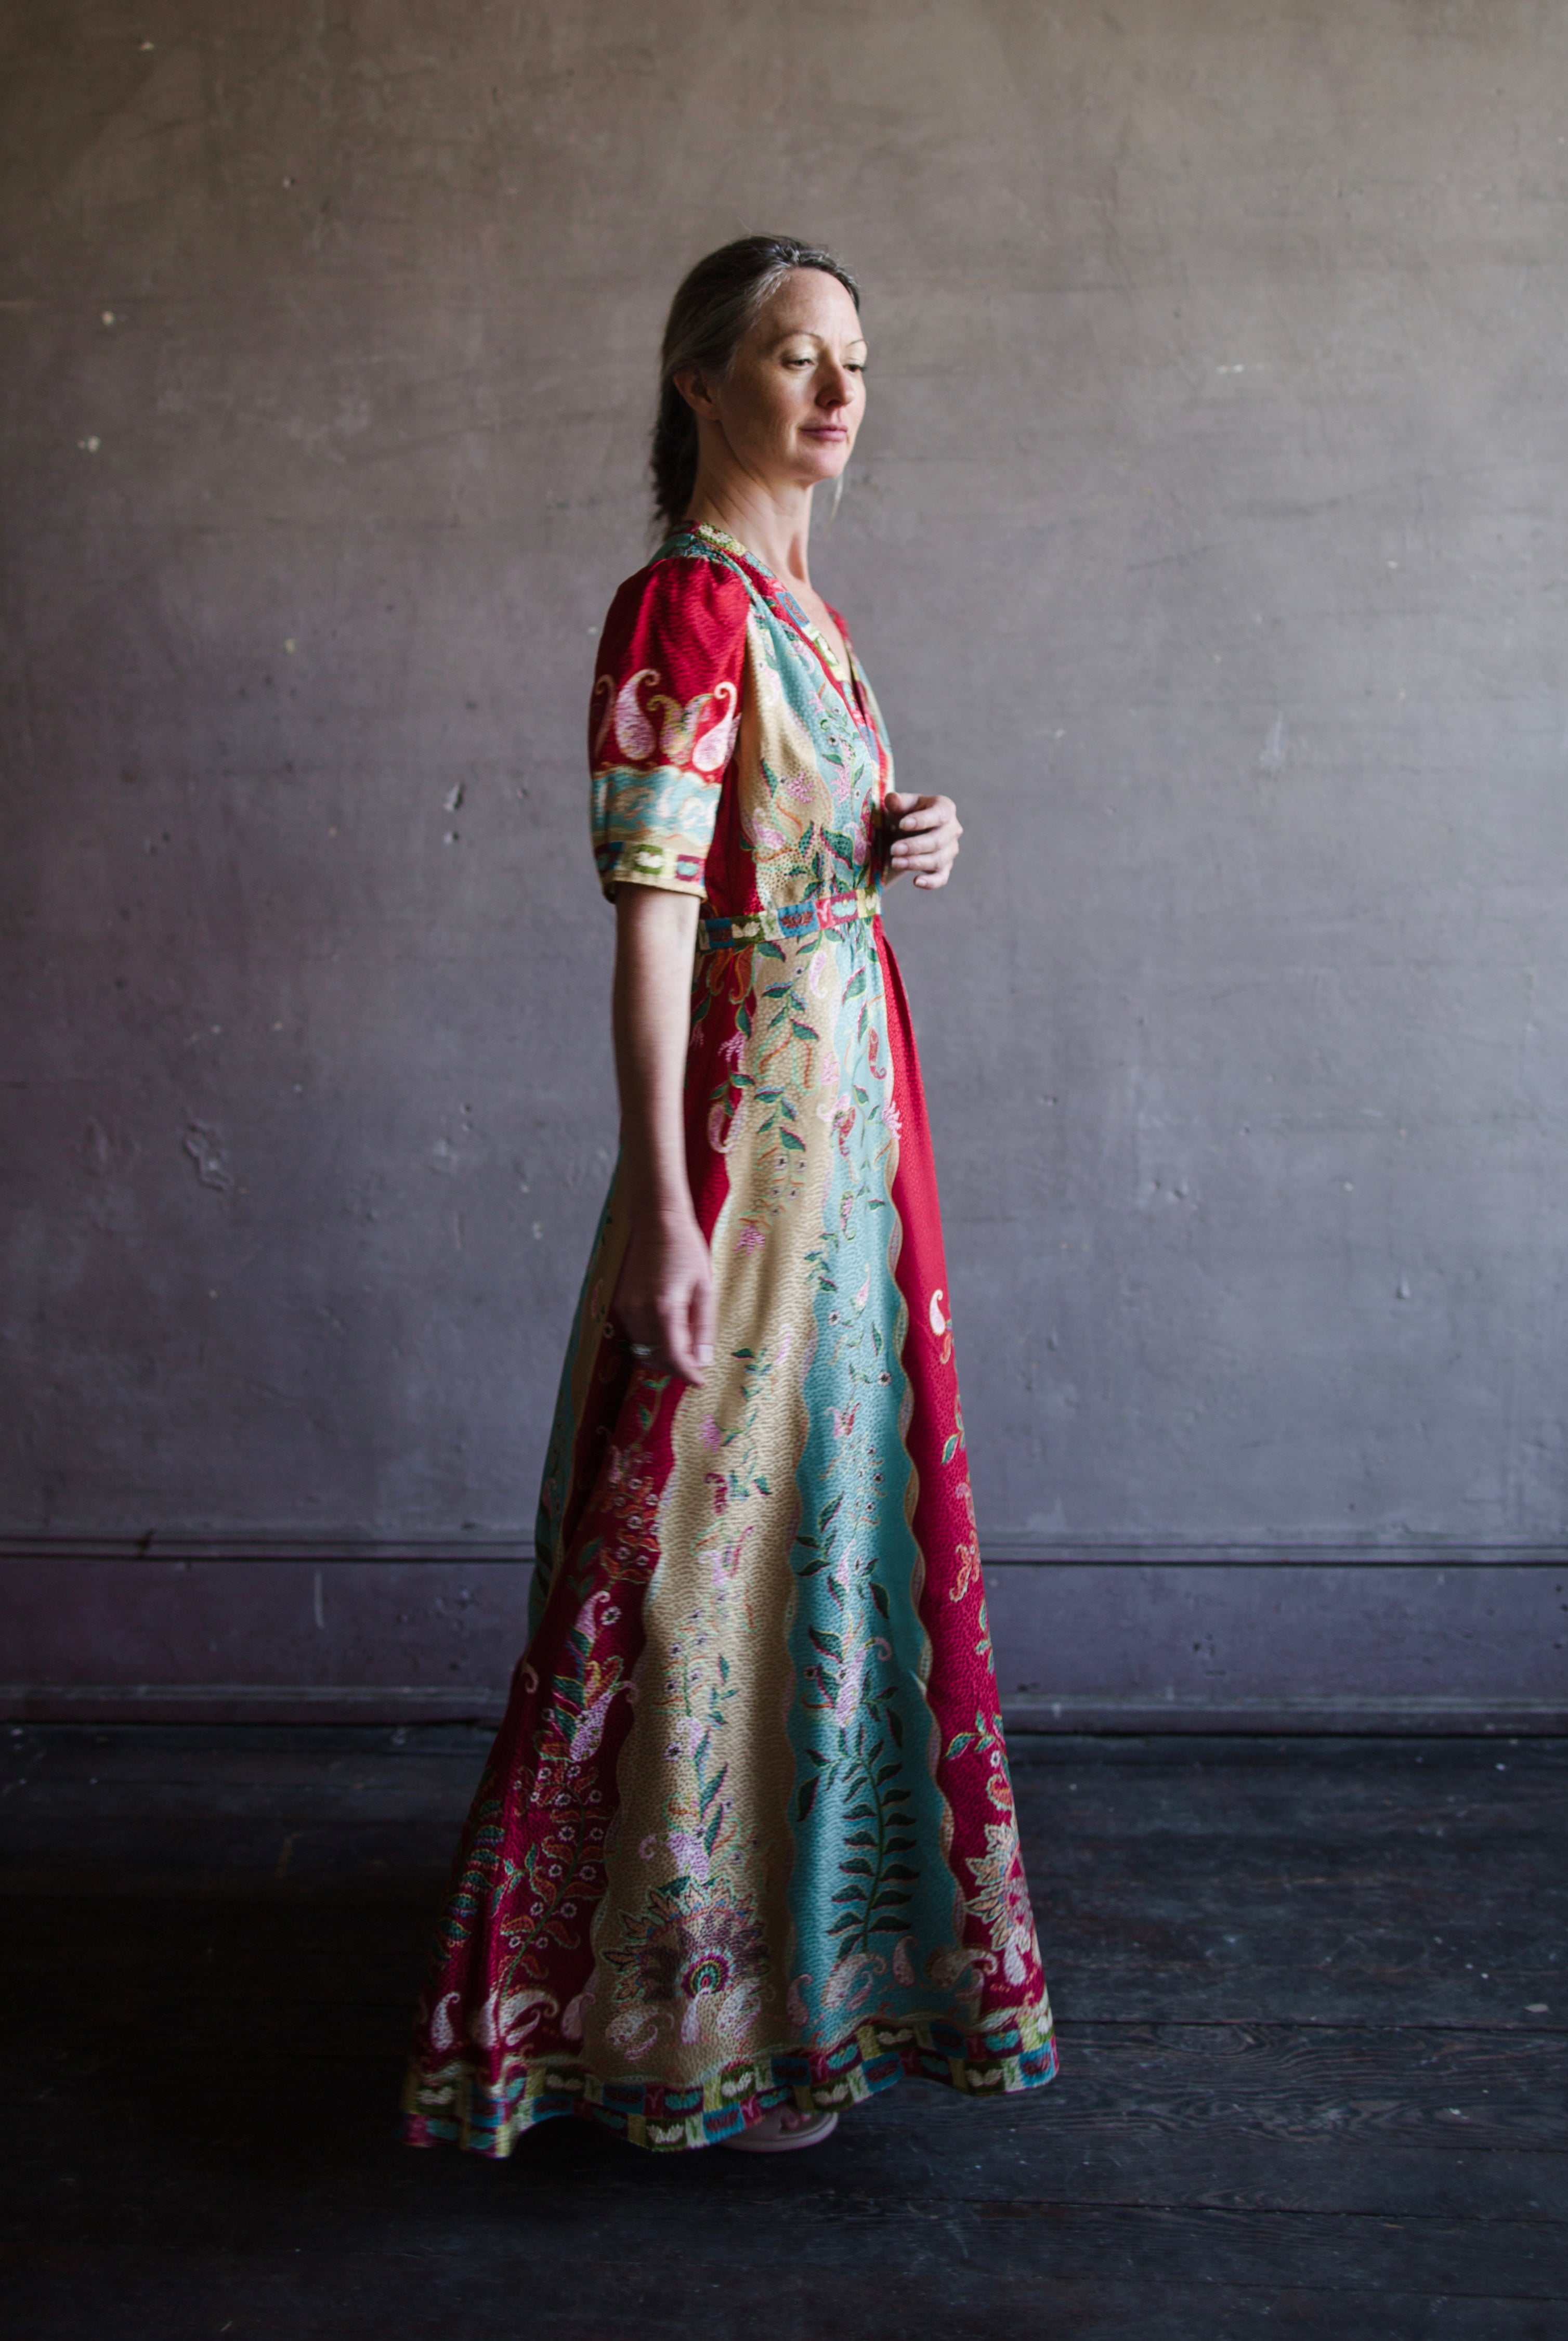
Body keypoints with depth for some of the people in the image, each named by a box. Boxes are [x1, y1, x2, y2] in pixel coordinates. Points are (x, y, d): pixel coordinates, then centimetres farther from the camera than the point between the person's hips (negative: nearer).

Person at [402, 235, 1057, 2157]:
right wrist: (661, 1204, -23)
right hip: (745, 1117, -9)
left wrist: (900, 847, 2)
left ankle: (819, 1917, 34)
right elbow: (651, 912, -19)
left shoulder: (797, 605, 14)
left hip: (853, 1098, 9)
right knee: (714, 1523, -1)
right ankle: (677, 1996, 14)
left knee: (836, 1505, 17)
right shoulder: (684, 607, -13)